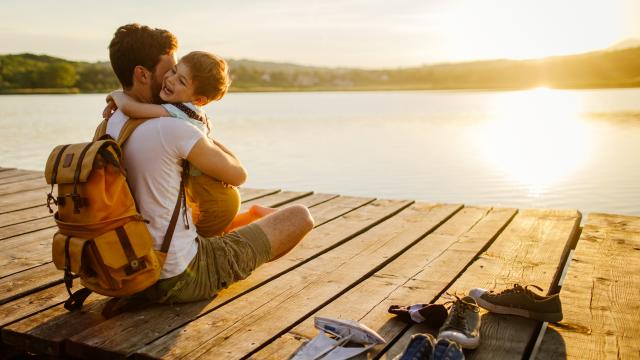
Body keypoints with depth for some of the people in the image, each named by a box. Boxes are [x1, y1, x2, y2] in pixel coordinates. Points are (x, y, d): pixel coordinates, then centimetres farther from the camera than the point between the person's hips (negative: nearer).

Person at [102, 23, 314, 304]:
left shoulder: (107, 127, 1)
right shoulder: (171, 129, -24)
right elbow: (238, 175, -10)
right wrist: (207, 138, 6)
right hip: (183, 278, -8)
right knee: (300, 216, 4)